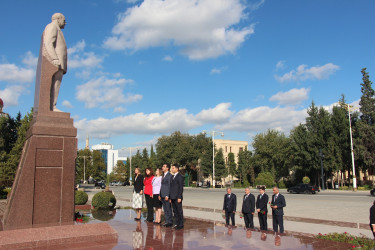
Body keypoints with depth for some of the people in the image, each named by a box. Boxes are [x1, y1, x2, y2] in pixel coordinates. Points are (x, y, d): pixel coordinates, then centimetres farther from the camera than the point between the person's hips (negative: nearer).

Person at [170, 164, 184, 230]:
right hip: (173, 197, 8)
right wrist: (170, 198, 14)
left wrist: (179, 197, -18)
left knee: (179, 211, -1)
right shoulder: (173, 177, 17)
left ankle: (181, 225, 6)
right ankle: (177, 224, 19)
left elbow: (181, 187, -14)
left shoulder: (180, 176, -9)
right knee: (175, 211, 11)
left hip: (177, 197, -8)